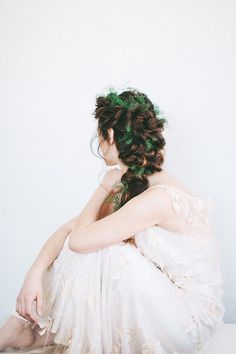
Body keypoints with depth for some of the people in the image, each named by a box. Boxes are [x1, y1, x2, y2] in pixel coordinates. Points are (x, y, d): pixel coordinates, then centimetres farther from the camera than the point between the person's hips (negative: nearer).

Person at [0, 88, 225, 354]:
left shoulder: (159, 197, -29)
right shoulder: (129, 186, 1)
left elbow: (78, 239, -24)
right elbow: (72, 227, -2)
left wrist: (104, 186, -11)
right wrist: (35, 273, -15)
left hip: (189, 317, -8)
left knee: (89, 250, -20)